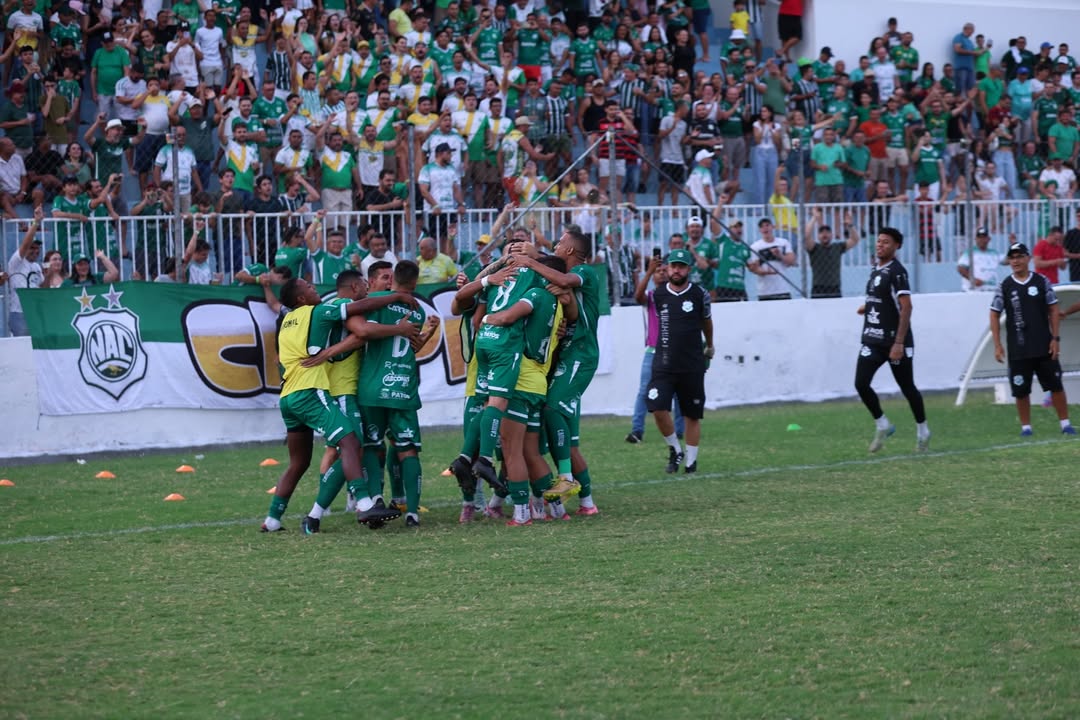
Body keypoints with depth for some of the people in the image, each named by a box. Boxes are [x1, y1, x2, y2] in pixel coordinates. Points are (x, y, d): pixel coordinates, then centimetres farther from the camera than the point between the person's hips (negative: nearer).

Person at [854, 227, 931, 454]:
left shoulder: (897, 272, -14)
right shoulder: (876, 270, 12)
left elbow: (905, 307, -20)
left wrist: (899, 343, -24)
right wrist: (868, 307, 9)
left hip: (895, 342, -7)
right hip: (872, 340, 7)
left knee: (907, 387, 5)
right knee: (861, 384, -6)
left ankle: (922, 430, 22)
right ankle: (882, 425, 10)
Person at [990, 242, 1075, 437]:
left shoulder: (1042, 282, 2)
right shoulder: (1004, 287, 1)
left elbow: (1053, 311, 5)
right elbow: (994, 315, 4)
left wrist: (1055, 338, -3)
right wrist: (997, 346, -2)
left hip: (1044, 347, 0)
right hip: (1018, 350, 0)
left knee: (1055, 385, 1)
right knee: (1021, 390, 1)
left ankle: (1065, 423, 8)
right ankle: (1026, 426, 12)